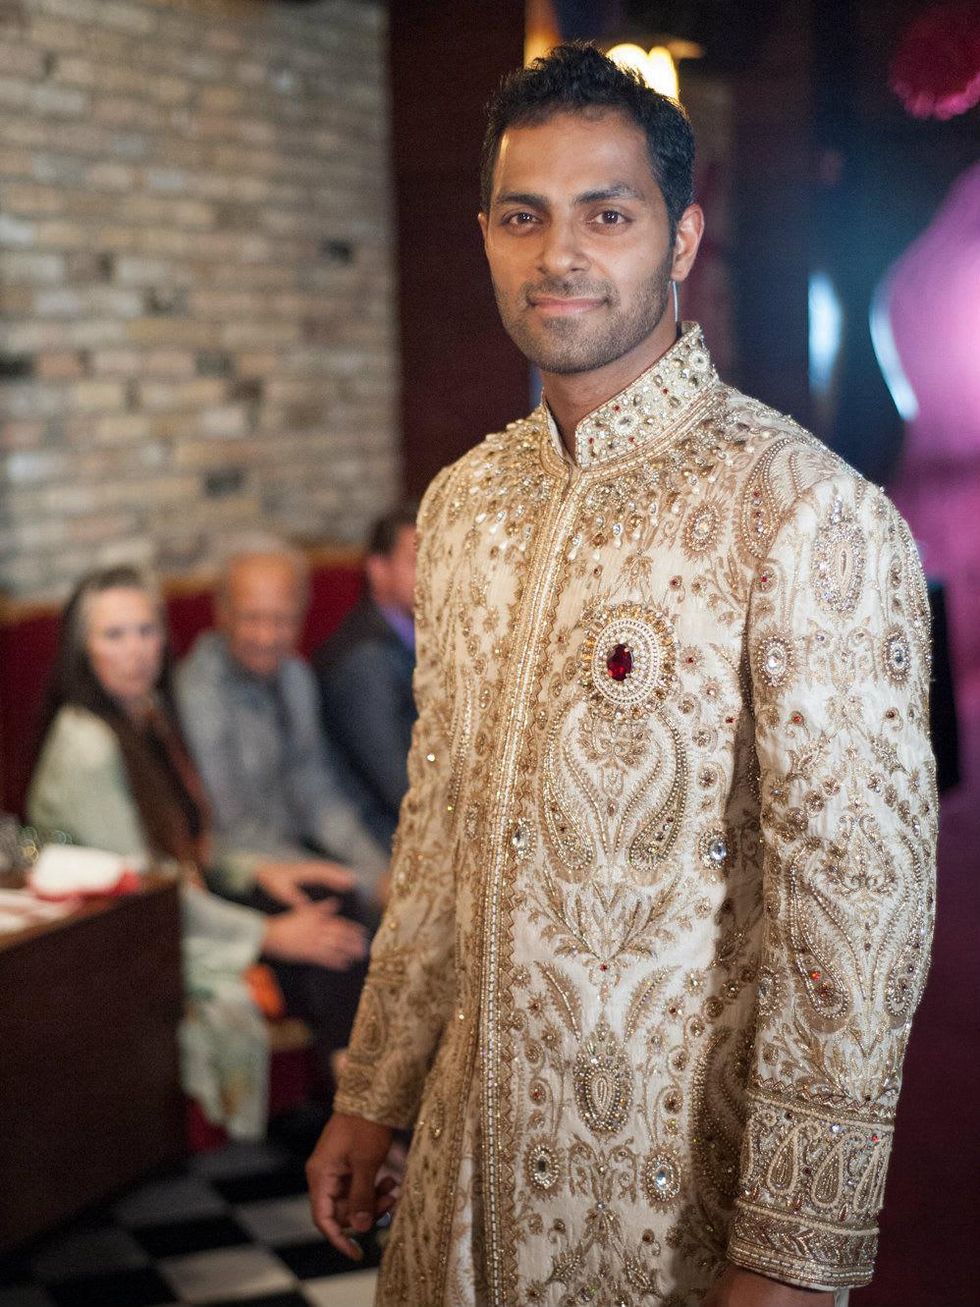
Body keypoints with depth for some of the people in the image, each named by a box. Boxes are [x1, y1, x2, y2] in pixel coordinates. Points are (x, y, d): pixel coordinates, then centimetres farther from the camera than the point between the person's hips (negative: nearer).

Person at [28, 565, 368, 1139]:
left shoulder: (151, 713, 5)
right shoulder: (86, 747, -21)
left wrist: (261, 870, 2)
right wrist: (269, 935, -17)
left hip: (188, 903, 8)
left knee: (341, 928, -11)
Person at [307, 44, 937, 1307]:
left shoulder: (806, 515, -17)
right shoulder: (465, 500, 5)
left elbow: (858, 902, -19)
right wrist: (370, 1092, 14)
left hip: (683, 1173, -6)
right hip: (474, 1140, 6)